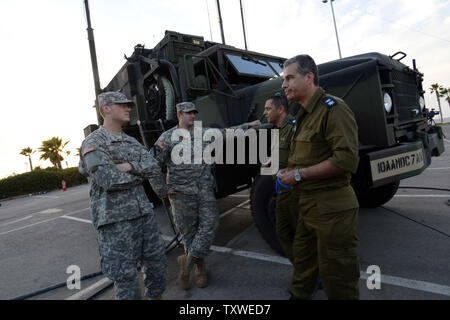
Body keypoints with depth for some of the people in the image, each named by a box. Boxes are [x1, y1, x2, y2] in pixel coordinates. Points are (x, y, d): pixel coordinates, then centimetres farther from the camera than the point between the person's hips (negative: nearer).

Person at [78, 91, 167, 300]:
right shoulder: (93, 143, -6)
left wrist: (129, 166, -15)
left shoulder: (132, 142, 15)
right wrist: (138, 175, -5)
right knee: (126, 275, 1)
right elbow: (109, 180, -21)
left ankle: (155, 295, 36)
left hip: (143, 213, 7)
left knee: (156, 261, 14)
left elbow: (153, 168, 2)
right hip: (116, 219, -7)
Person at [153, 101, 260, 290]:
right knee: (188, 231, 4)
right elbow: (152, 164, -2)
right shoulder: (167, 137, -1)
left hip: (205, 190, 4)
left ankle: (188, 261, 8)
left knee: (210, 224, -4)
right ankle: (199, 266, 22)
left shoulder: (203, 133, 11)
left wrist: (248, 125, 19)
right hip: (181, 192, -3)